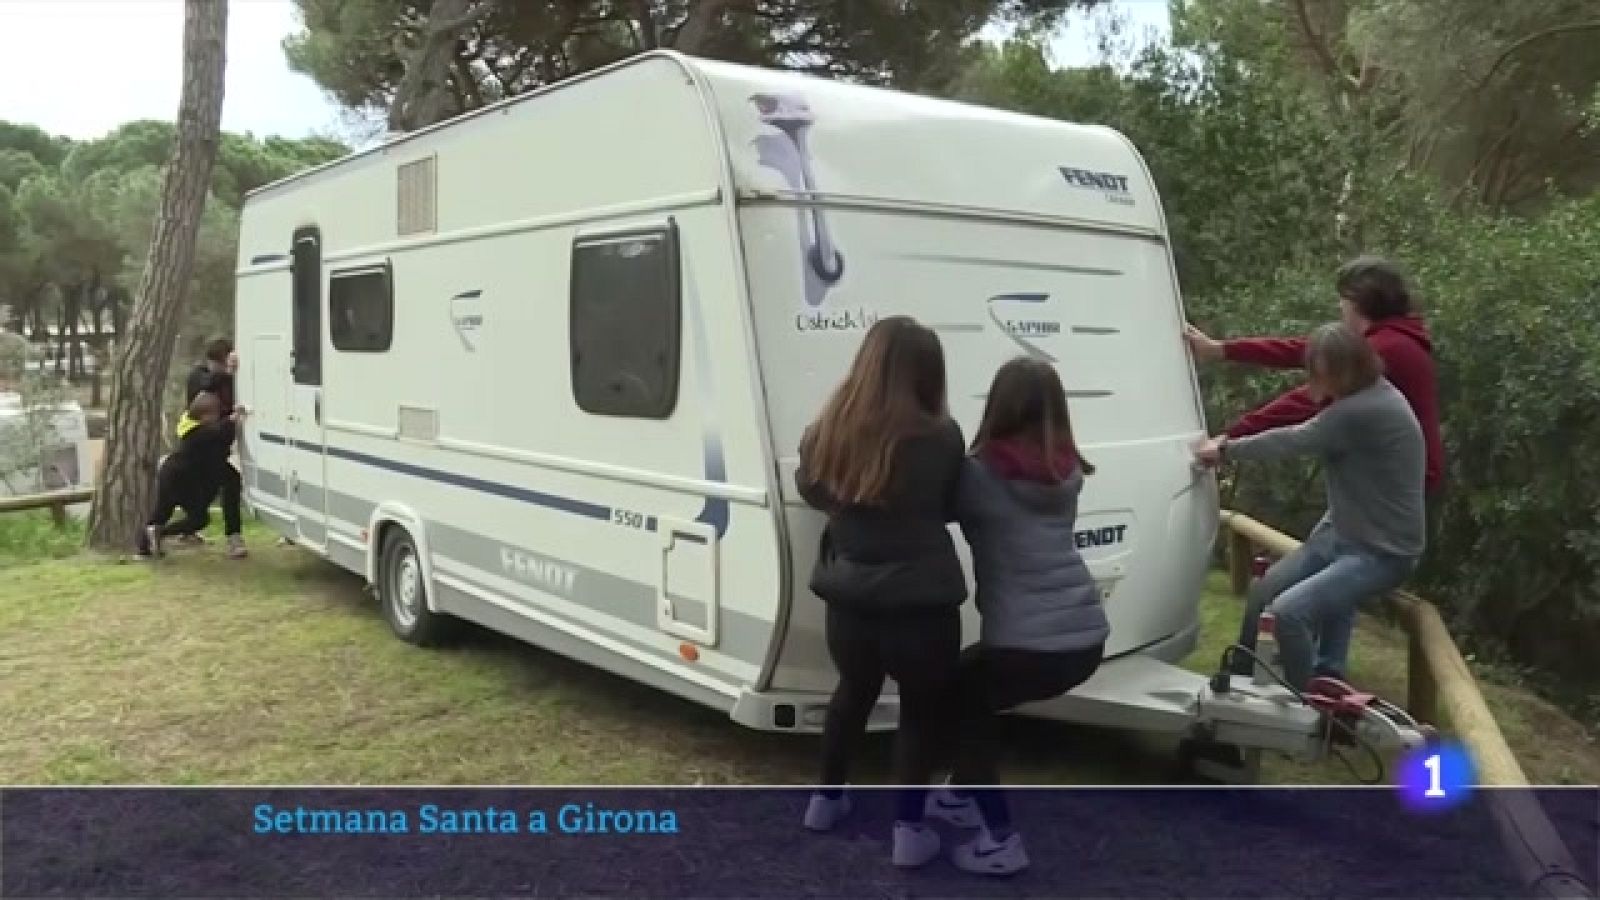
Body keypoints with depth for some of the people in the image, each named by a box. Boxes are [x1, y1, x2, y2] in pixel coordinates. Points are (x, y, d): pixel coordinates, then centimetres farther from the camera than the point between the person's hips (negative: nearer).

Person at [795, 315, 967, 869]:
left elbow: (810, 490, 14)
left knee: (854, 691, 28)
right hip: (920, 606, -4)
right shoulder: (940, 438, -16)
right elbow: (952, 509, 1)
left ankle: (827, 800, 41)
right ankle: (909, 829, 19)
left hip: (848, 600, 4)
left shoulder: (829, 432, -5)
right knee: (924, 709, 18)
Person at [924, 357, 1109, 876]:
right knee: (972, 684, 30)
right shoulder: (1068, 472, 8)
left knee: (956, 696, 21)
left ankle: (1000, 840, 12)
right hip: (1087, 639, 7)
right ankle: (964, 797, 43)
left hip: (1029, 645, -7)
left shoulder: (981, 473, -8)